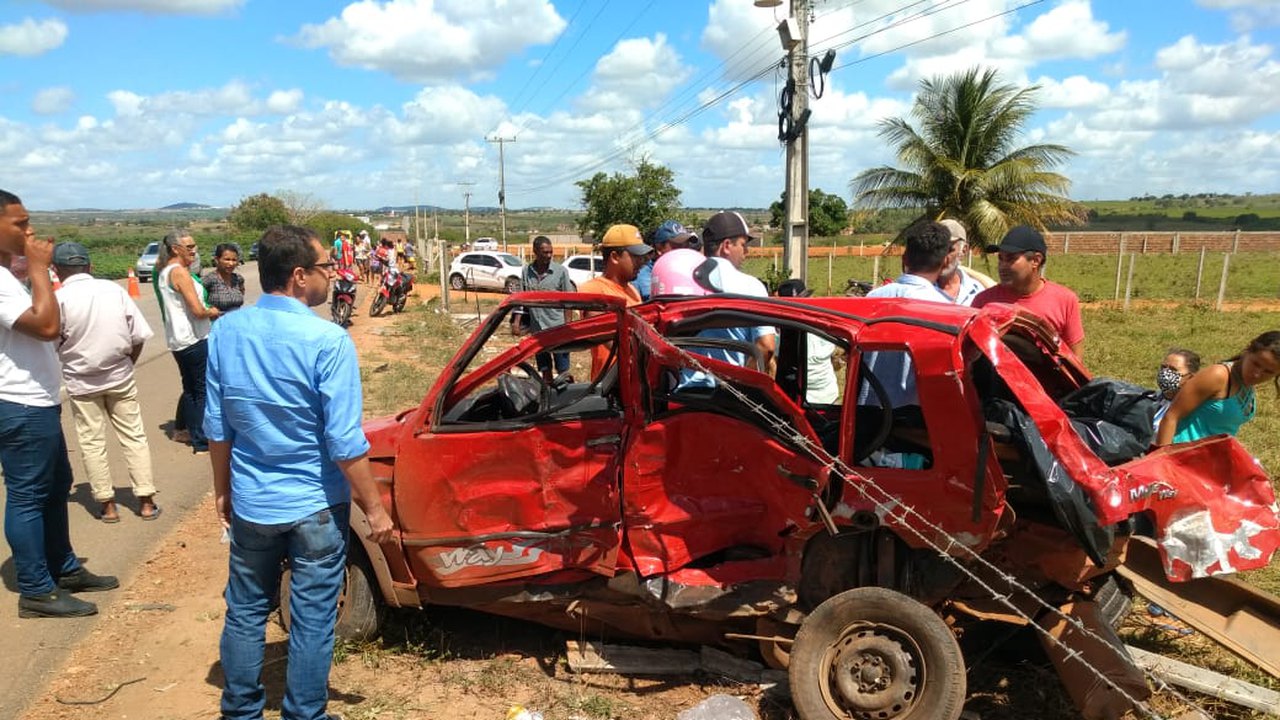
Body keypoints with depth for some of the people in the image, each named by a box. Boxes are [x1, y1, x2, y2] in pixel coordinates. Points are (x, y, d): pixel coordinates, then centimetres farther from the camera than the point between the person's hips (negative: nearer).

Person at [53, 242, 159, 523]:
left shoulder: (58, 299, -11)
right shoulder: (114, 289, -5)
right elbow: (139, 336, -3)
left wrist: (72, 357, 13)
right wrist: (127, 363, 10)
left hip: (81, 381, -1)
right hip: (120, 376, 2)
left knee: (92, 442, 10)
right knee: (134, 436, 9)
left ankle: (107, 504, 15)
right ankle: (146, 501, 11)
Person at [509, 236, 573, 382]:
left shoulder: (560, 271, -6)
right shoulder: (527, 271, 3)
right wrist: (516, 321, 0)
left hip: (557, 327, -3)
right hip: (537, 329, 3)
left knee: (563, 371, 1)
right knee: (545, 370, 15)